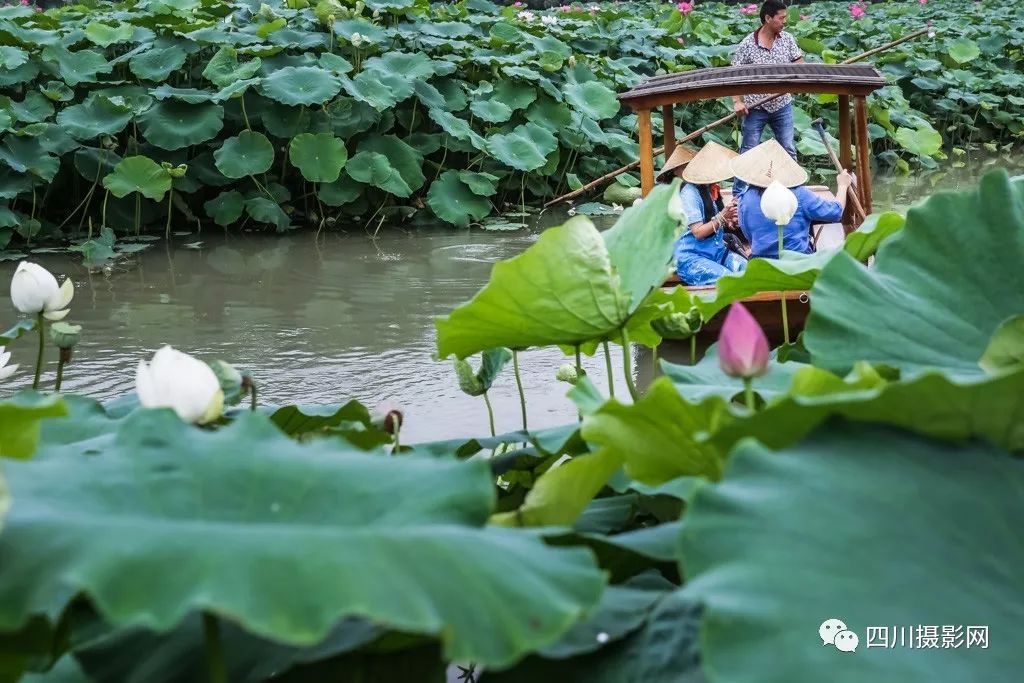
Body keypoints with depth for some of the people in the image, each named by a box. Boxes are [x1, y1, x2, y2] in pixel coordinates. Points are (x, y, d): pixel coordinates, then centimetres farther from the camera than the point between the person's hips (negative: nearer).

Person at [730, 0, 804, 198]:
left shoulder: (787, 39, 1)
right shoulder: (747, 45, -11)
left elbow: (799, 63, 6)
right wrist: (737, 101, -19)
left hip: (782, 106, 3)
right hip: (755, 108, -3)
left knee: (789, 150, 8)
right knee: (748, 152, 2)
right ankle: (738, 193, 10)